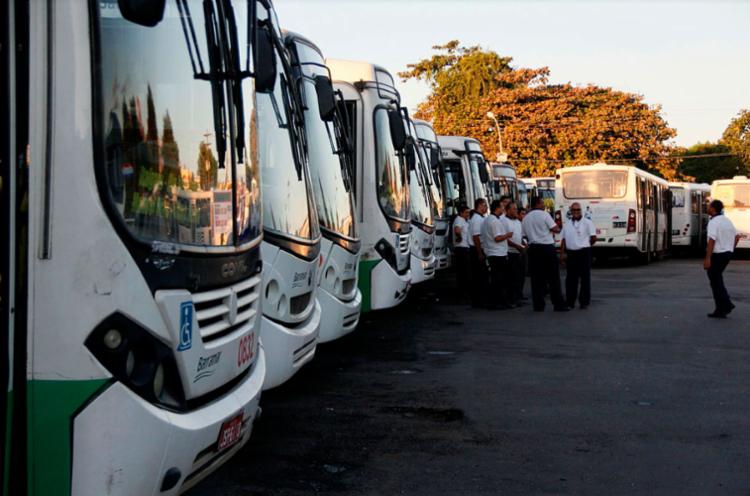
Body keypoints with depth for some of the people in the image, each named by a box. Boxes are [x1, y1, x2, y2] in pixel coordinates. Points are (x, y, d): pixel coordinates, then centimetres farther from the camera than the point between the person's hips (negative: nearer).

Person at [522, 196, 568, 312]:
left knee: (537, 278, 6)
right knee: (553, 277, -1)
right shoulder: (544, 214, -7)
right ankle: (558, 304, -2)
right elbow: (554, 228, -9)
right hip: (547, 247, -5)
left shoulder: (526, 218, 10)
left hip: (533, 248, 5)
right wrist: (558, 229, 11)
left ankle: (538, 305, 5)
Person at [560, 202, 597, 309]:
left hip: (584, 253, -4)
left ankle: (584, 301, 3)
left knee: (585, 277, -1)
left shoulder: (587, 223, -2)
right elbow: (563, 239, 13)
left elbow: (593, 238, -5)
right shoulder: (566, 224, 13)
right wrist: (562, 253, 5)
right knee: (571, 278, 7)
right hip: (570, 253, 4)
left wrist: (585, 246, 7)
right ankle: (570, 301, 13)